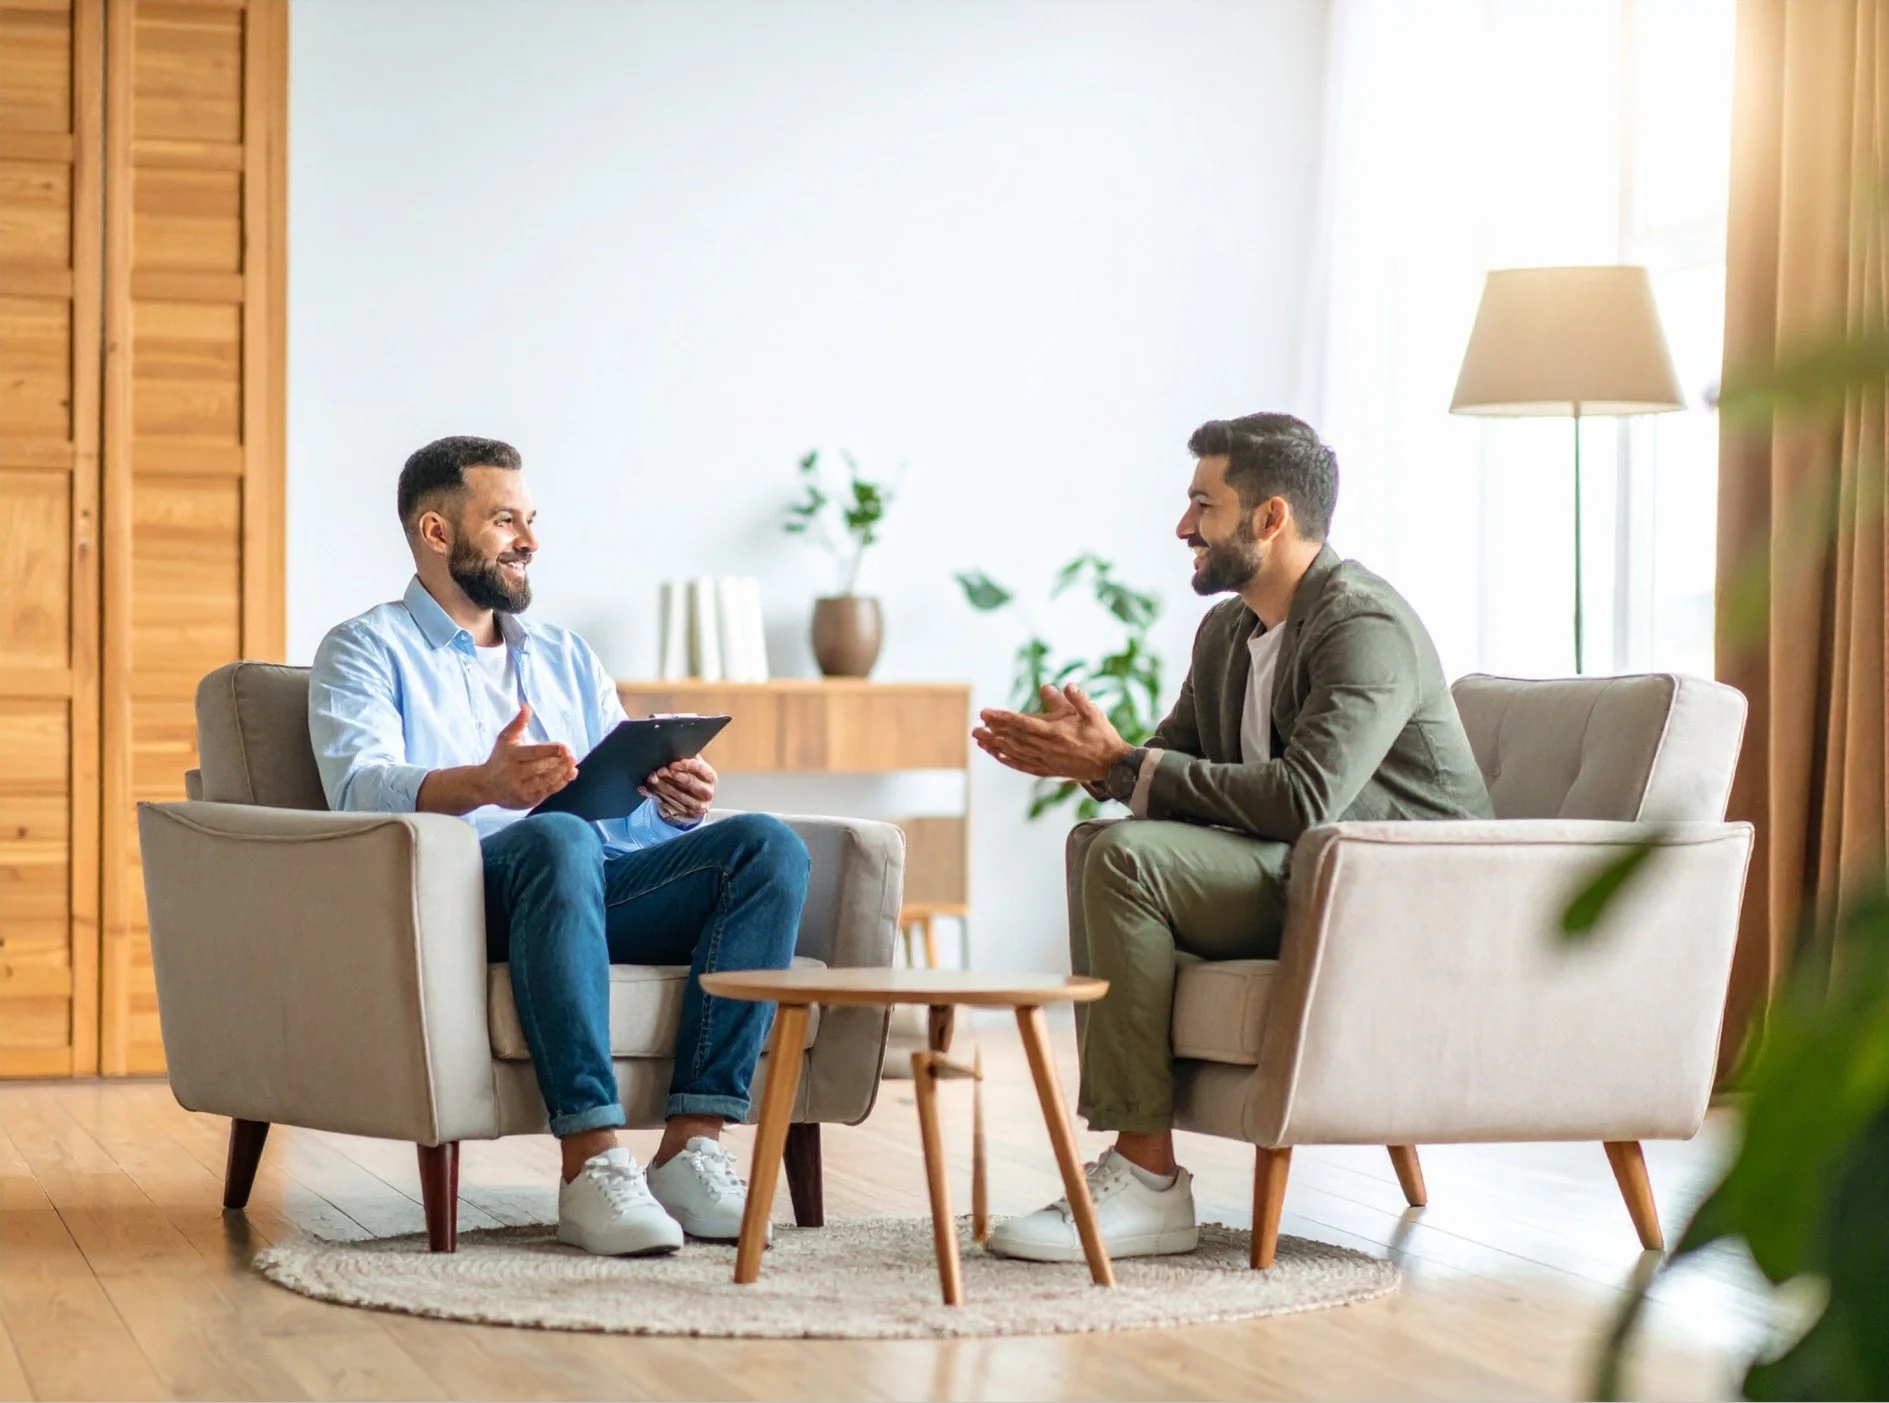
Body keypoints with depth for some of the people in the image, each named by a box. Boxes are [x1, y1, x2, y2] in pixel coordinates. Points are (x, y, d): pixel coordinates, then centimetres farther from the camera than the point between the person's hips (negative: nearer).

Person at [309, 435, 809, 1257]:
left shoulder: (565, 657, 29)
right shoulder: (367, 650, 10)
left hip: (602, 889, 6)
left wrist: (678, 800, -8)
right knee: (557, 838, -39)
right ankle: (591, 1165, -44)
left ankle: (692, 1147, -30)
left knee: (767, 846, -21)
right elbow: (359, 785, -11)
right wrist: (483, 784, -32)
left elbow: (631, 800, 19)